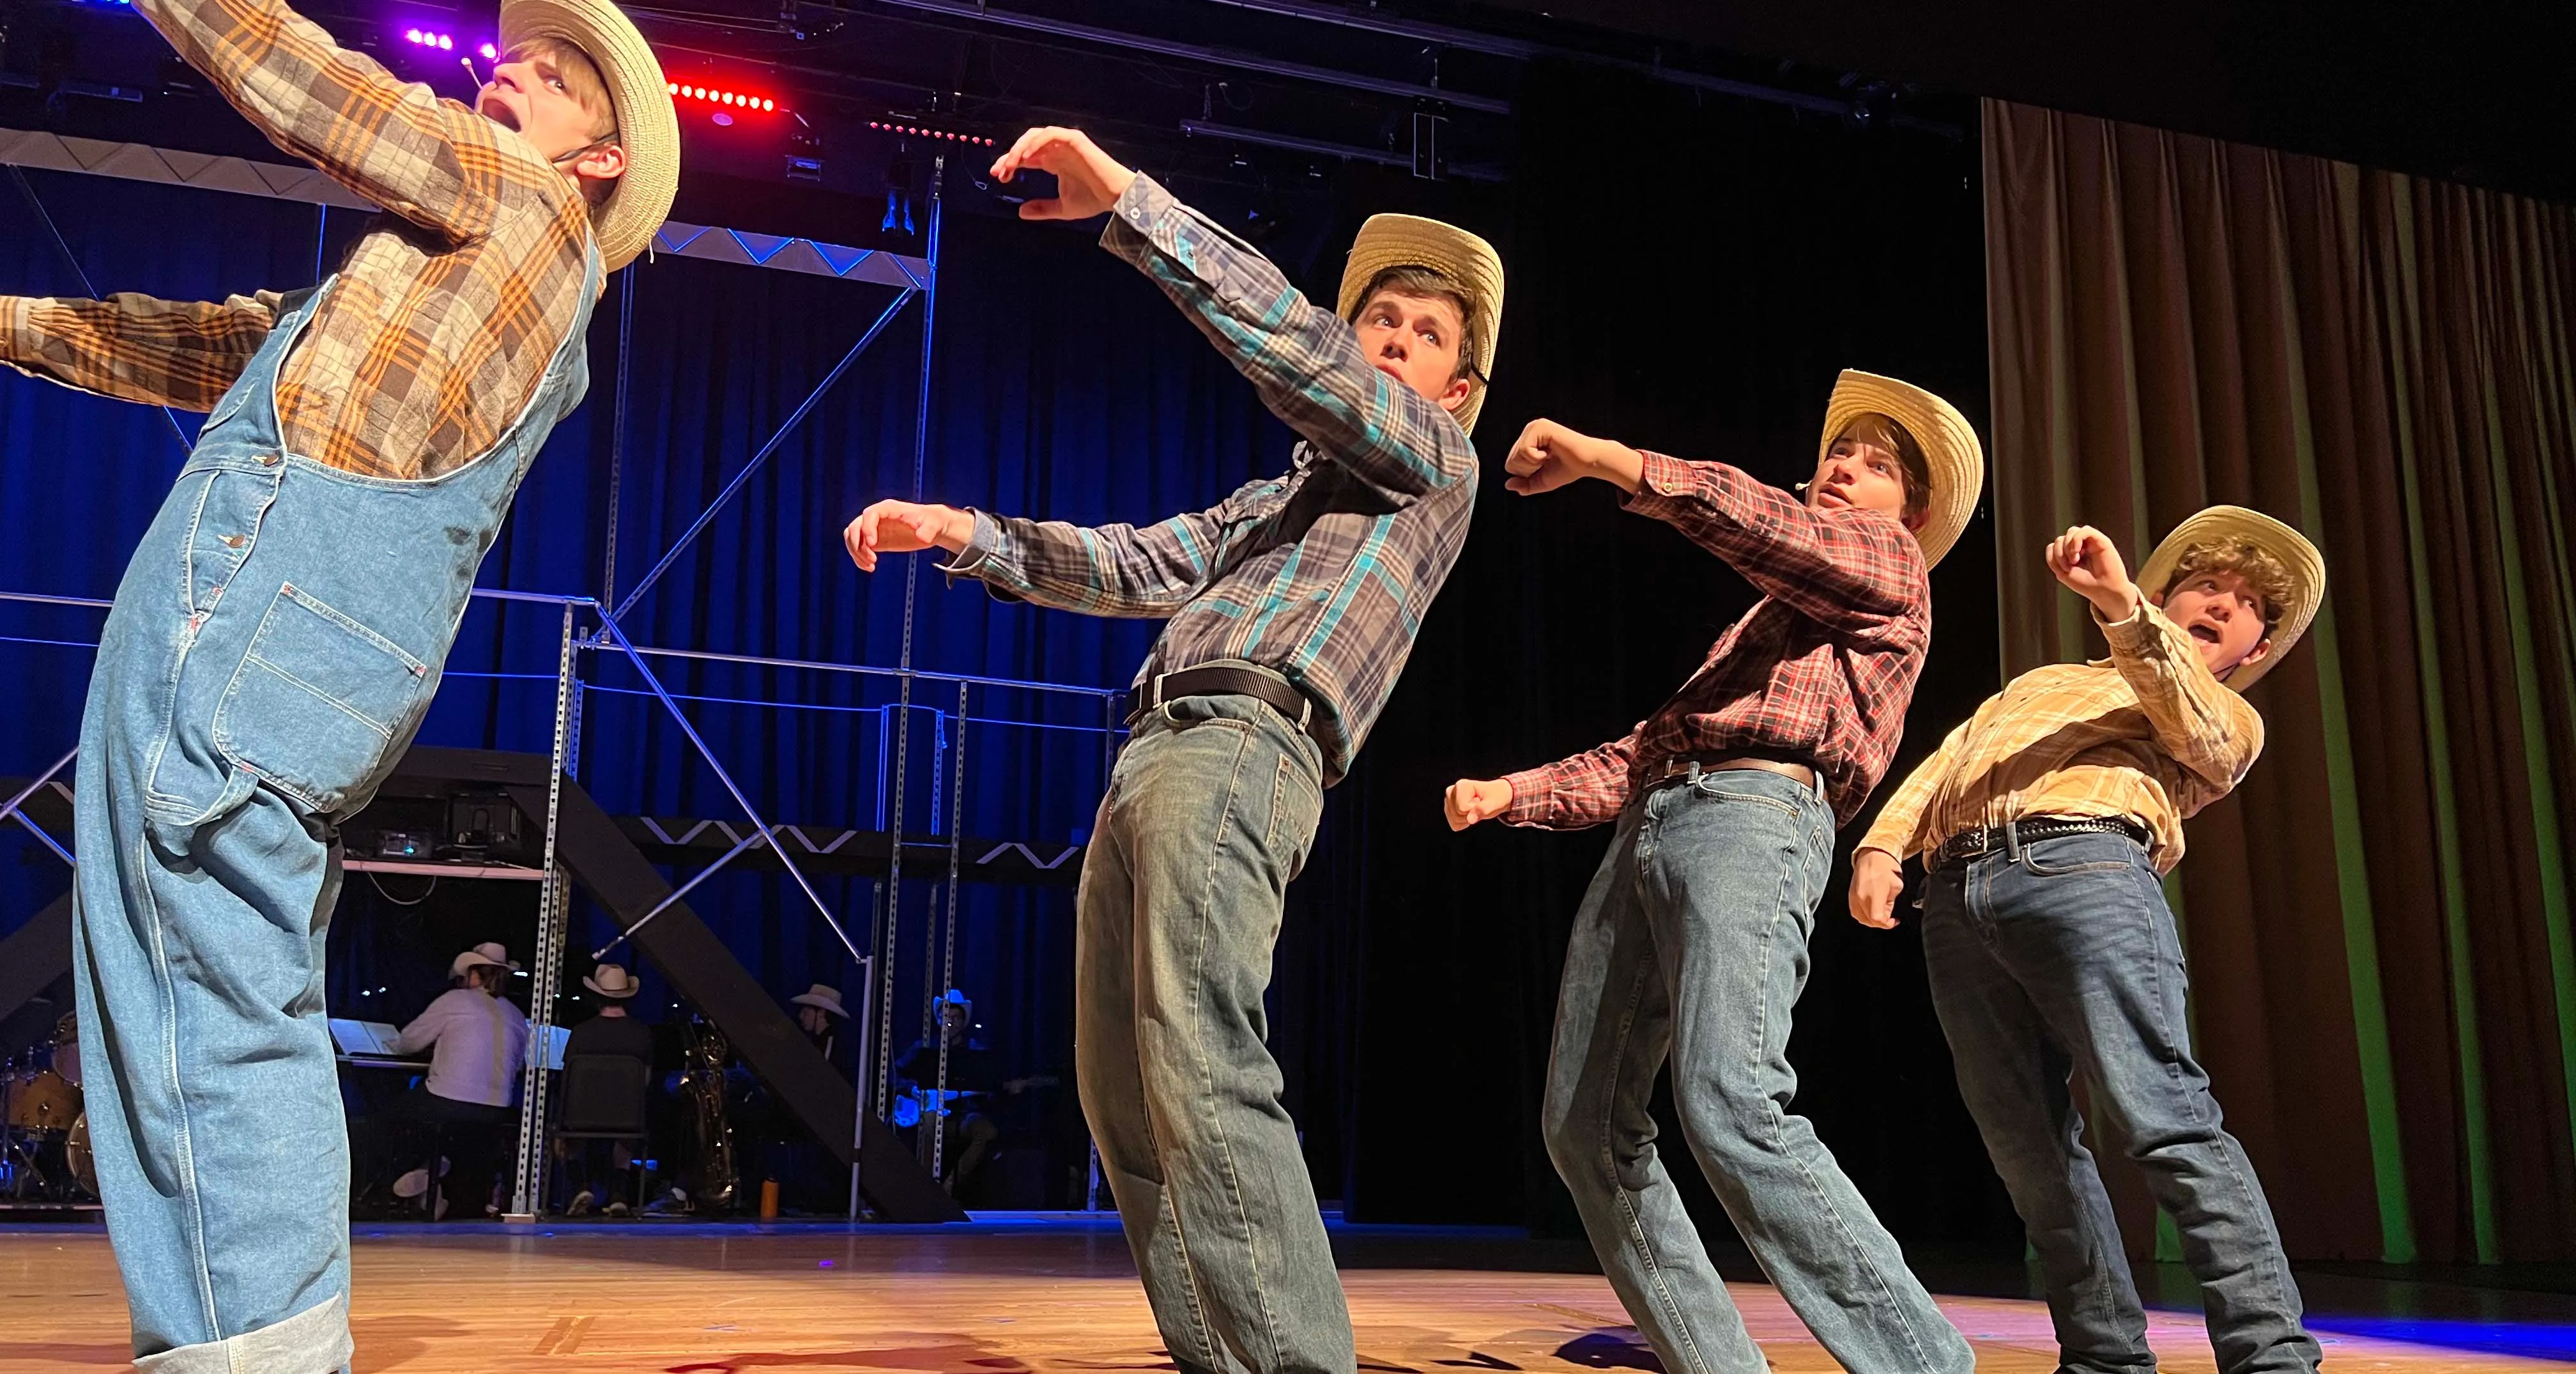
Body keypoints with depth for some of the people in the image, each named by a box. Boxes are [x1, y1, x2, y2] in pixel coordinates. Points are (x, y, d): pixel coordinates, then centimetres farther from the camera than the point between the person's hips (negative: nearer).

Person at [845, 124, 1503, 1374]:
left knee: (1200, 1066, -25)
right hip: (1151, 757, 9)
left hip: (1241, 748, -9)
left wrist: (1127, 199, -8)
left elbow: (1292, 345, -6)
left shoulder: (1438, 463, 8)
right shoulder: (1284, 493, 32)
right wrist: (963, 533, 21)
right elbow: (1136, 566, 32)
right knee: (1122, 1092, 5)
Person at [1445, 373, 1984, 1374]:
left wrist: (1610, 460, -11)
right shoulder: (1763, 620, 37)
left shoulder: (1887, 562, 16)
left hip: (1756, 814, -8)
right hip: (1648, 830, 8)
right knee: (1585, 1126, -1)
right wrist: (1513, 794, 20)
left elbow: (1771, 528, -7)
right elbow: (1645, 750, 32)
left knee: (1730, 1106, -27)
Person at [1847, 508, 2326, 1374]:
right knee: (2030, 1149, -1)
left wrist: (2121, 604, -18)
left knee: (2168, 1123, -18)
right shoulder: (2042, 681, 39)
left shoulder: (2230, 719, 24)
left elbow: (2188, 723, -1)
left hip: (2085, 868, -3)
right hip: (1957, 898, 4)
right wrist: (1882, 845, 6)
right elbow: (1943, 763, 26)